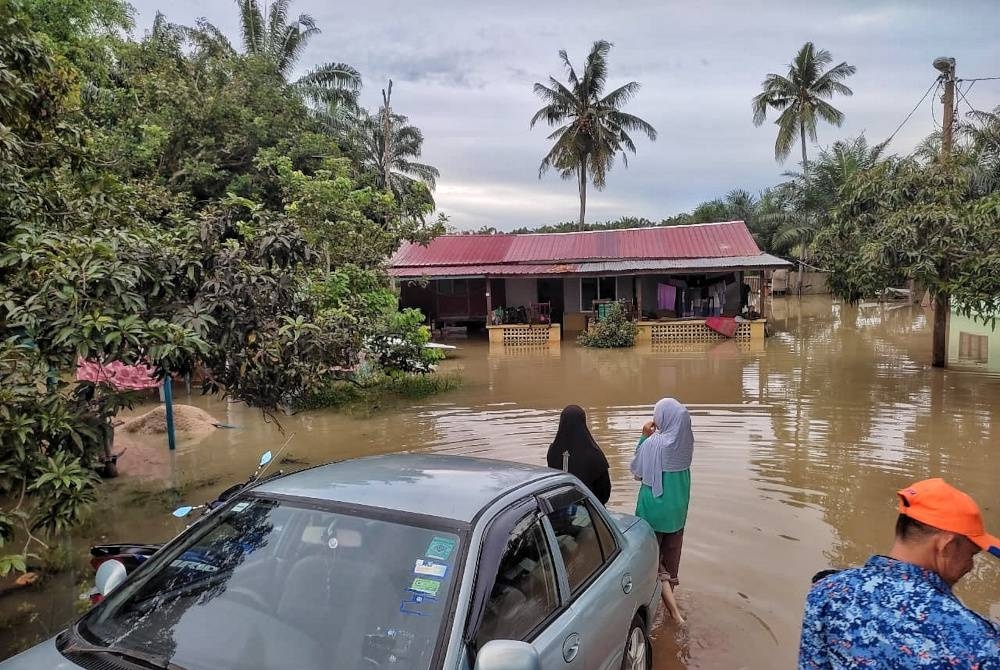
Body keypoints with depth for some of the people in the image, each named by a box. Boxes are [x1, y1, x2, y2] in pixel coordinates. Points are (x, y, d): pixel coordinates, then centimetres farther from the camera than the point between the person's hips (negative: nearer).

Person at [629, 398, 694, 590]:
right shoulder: (686, 441, -9)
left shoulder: (652, 443, -27)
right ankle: (669, 582, 36)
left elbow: (637, 470, -11)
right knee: (672, 546, 22)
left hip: (654, 505, -5)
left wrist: (645, 437, -11)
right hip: (678, 506, 6)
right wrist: (654, 436, -2)